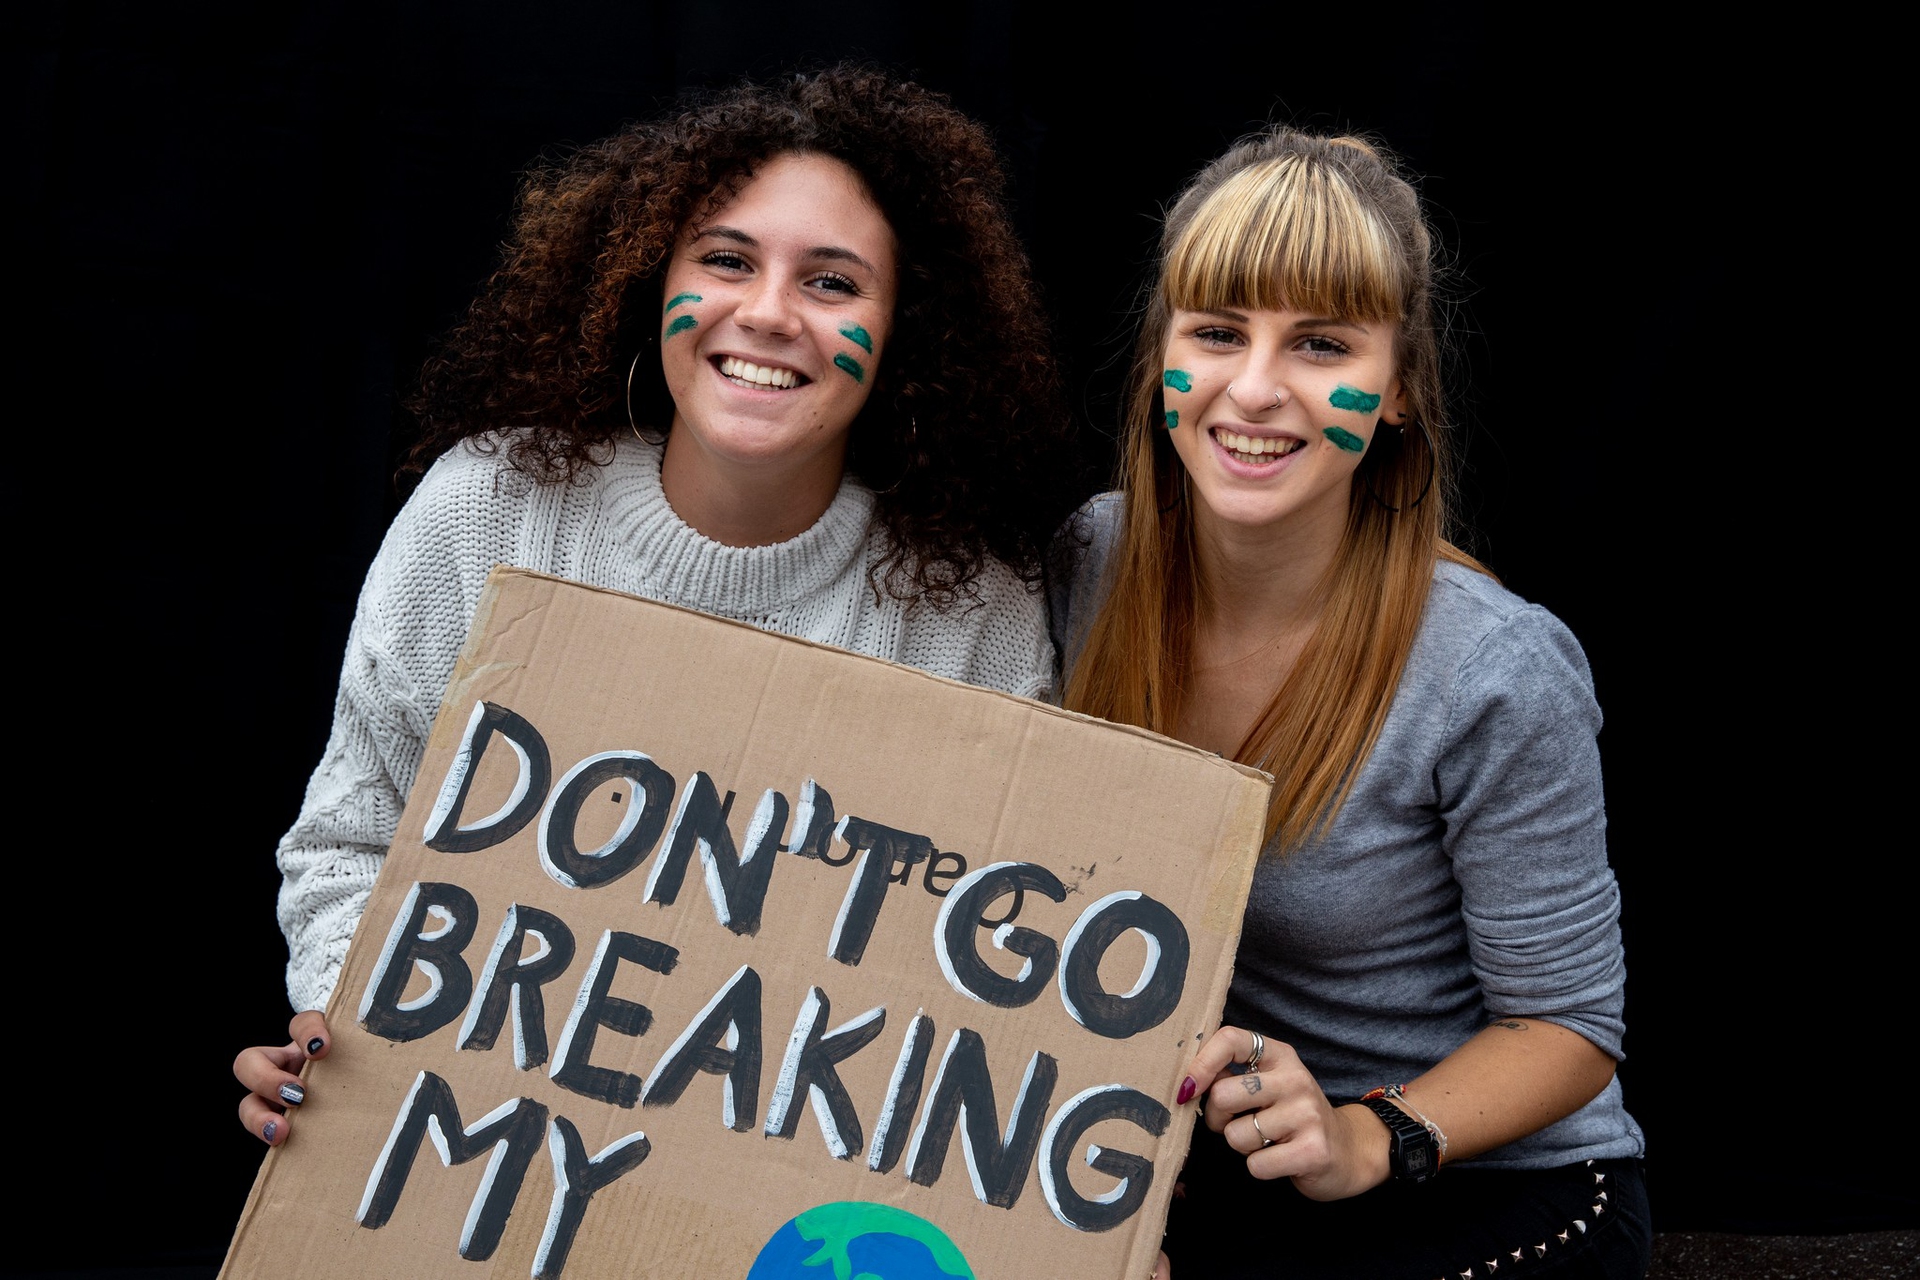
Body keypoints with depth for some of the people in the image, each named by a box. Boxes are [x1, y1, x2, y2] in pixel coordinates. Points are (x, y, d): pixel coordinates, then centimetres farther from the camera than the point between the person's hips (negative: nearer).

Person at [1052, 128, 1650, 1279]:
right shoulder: (1090, 566, -8)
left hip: (1492, 1182, -4)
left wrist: (1364, 1140, -28)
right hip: (1202, 1151, 4)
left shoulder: (1497, 676, -22)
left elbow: (1566, 1026, -11)